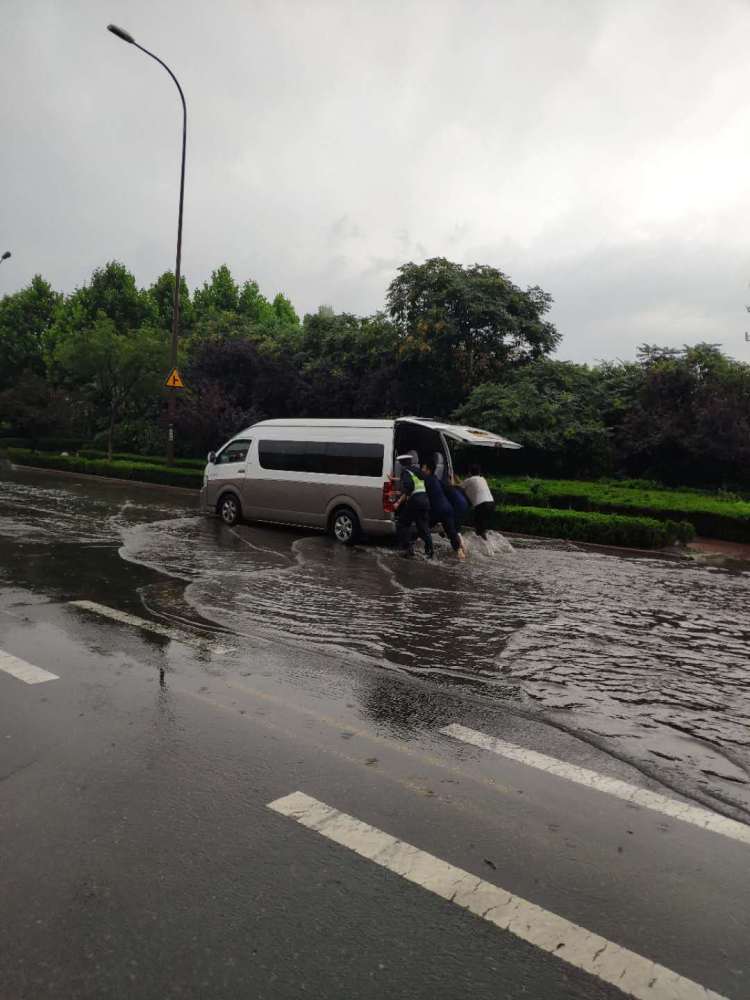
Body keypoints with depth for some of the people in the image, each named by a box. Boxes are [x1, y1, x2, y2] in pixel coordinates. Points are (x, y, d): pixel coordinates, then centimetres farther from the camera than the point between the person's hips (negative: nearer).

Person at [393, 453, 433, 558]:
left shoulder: (406, 472, -7)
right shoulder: (417, 470, 19)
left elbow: (408, 489, -20)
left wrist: (399, 502, -18)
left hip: (414, 501, -8)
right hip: (424, 499, 8)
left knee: (402, 523, 5)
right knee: (423, 527, 12)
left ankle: (408, 548, -2)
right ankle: (429, 550, 9)